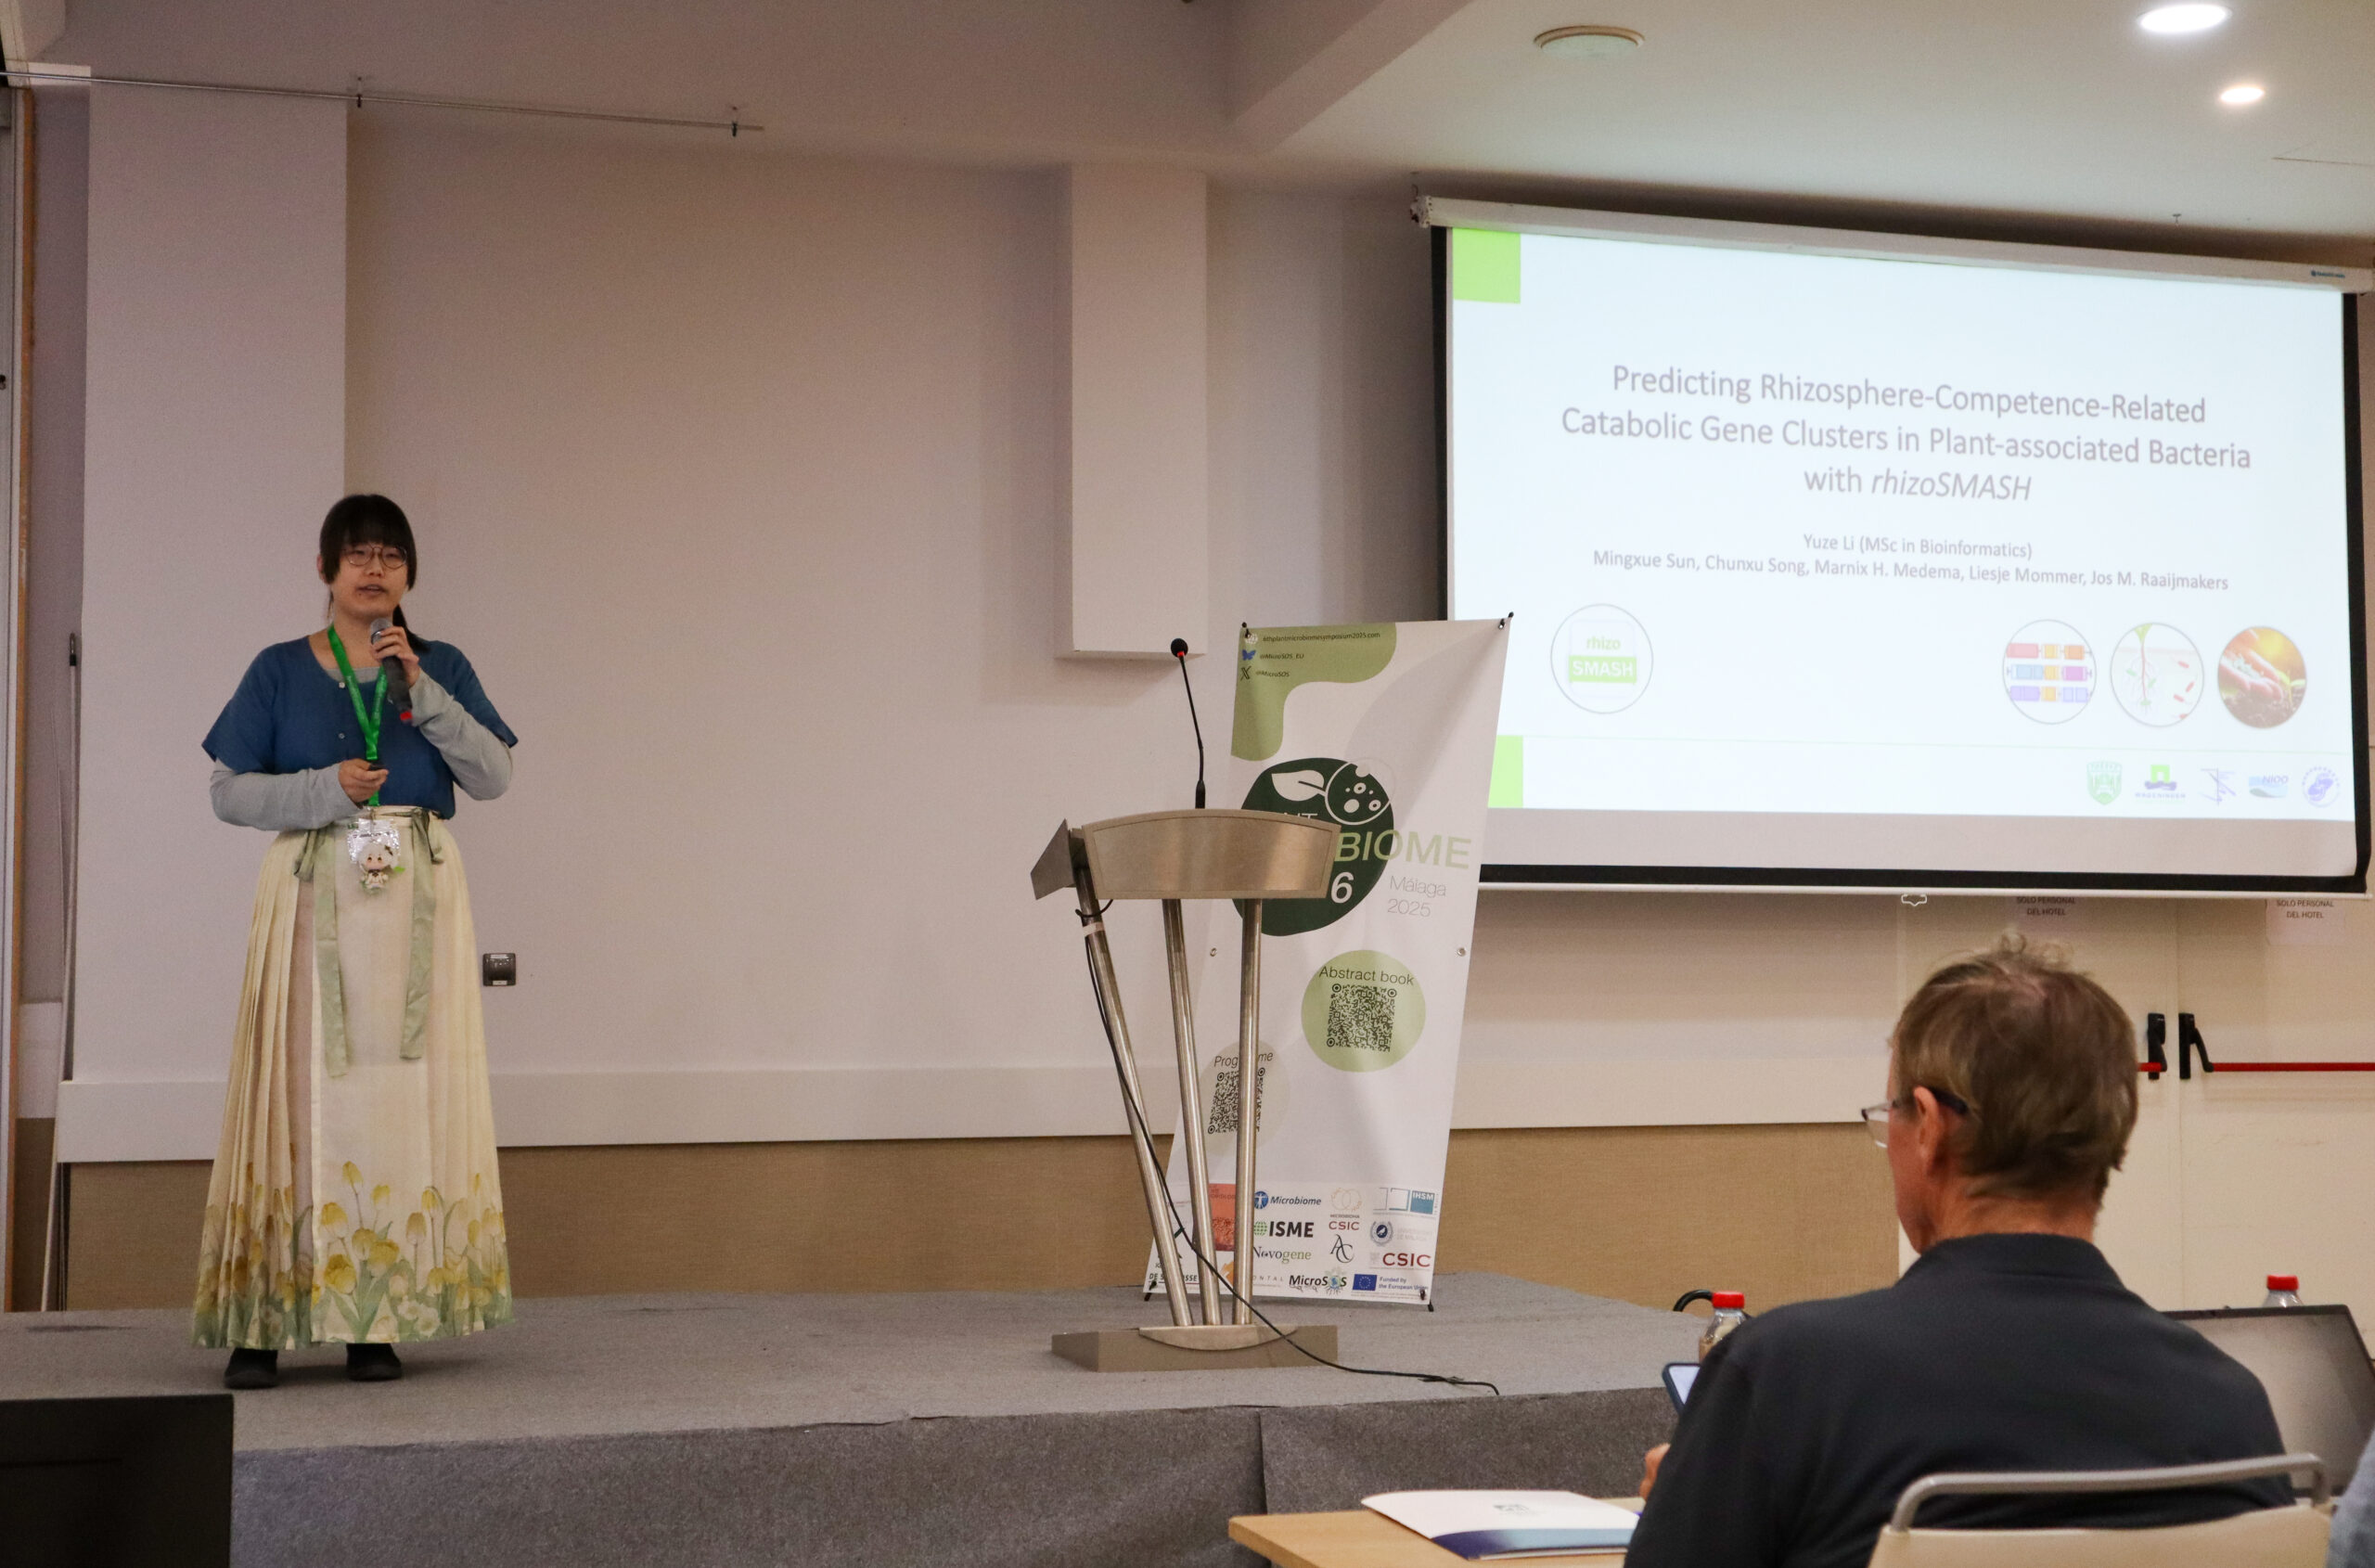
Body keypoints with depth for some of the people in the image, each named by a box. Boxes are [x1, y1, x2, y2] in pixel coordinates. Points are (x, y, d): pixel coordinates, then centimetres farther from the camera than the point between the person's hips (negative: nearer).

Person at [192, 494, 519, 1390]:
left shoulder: (442, 668, 11)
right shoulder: (280, 671, 7)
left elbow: (494, 776, -1)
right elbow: (229, 791, 3)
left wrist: (422, 689, -10)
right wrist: (325, 788, -12)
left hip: (419, 905, 1)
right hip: (314, 900, -1)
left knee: (403, 1093, -2)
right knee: (300, 1089, -6)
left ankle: (379, 1320, 2)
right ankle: (261, 1322, -4)